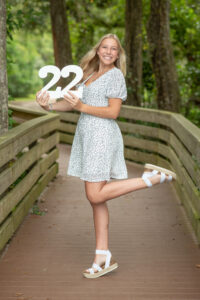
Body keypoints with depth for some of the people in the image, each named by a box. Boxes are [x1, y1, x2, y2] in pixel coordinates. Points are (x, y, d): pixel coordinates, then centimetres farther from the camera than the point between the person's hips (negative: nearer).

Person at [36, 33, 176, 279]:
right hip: (87, 136, 8)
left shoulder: (115, 75, -5)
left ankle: (152, 177, -3)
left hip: (101, 136, -8)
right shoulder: (90, 74, 20)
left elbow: (113, 112, -13)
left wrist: (81, 107, -18)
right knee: (95, 198, 7)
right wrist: (49, 105, -2)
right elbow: (73, 103, 14)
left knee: (96, 196, -12)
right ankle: (103, 258, 13)